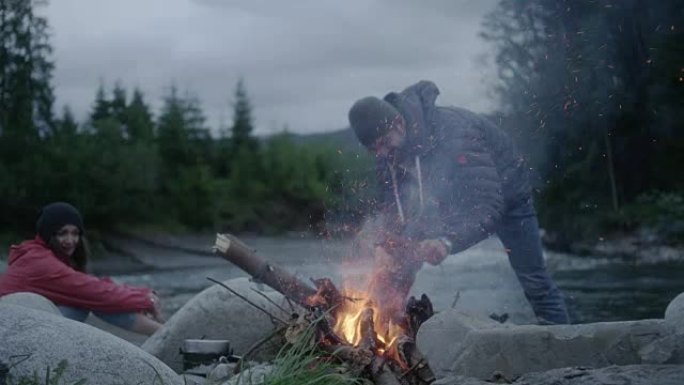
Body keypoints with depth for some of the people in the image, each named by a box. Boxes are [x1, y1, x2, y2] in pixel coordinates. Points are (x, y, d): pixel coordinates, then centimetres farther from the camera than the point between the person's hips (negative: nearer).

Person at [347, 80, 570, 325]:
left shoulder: (453, 132, -40)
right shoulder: (388, 153, -19)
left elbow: (488, 206, -45)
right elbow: (393, 207, -13)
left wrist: (448, 242, -60)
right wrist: (389, 243, -35)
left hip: (502, 192, -5)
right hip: (450, 199, 5)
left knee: (535, 282, -3)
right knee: (397, 265, -6)